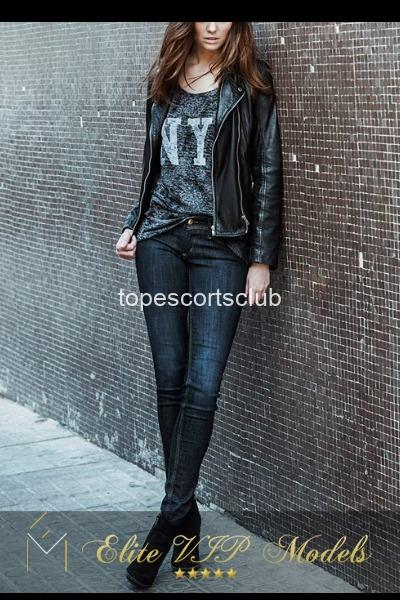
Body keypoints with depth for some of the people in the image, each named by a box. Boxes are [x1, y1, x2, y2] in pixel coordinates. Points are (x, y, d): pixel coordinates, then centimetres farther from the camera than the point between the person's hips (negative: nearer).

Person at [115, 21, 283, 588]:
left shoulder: (250, 84, 1)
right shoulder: (165, 83, 13)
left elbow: (268, 173, -1)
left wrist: (262, 258, -5)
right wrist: (134, 223, 7)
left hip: (221, 245, -3)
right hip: (161, 239, 4)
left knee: (202, 386, -10)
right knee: (170, 380, 2)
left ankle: (170, 520, -4)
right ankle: (187, 516, 11)